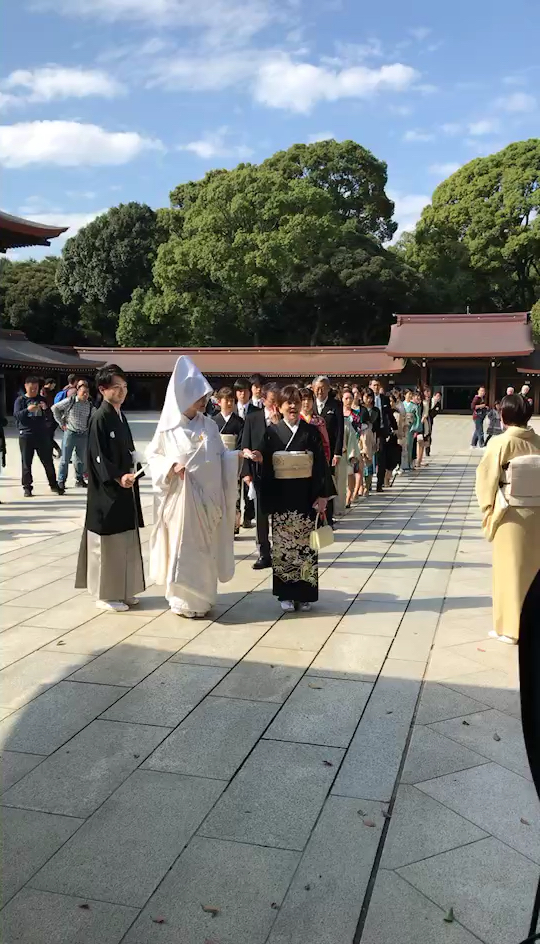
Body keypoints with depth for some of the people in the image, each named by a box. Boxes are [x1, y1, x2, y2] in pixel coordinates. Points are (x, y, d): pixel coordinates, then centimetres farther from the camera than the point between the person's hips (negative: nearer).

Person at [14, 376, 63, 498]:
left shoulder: (42, 399, 9)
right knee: (26, 463, 3)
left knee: (48, 461, 6)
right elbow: (16, 415, -8)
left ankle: (53, 484, 15)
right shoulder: (20, 400, 2)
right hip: (26, 435, -2)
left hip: (42, 434, 2)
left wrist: (46, 409, -16)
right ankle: (27, 487, 9)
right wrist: (27, 410, -26)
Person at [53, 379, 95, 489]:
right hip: (70, 433, -4)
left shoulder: (90, 405, 2)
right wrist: (61, 423, -2)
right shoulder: (70, 401, -8)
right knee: (65, 459, -1)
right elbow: (55, 408, -2)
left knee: (81, 459, 12)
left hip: (83, 435, 4)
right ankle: (61, 481, 6)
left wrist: (89, 427, 9)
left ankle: (79, 479, 25)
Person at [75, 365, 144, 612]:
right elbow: (98, 456, -18)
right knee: (108, 541, 0)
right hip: (107, 491, -9)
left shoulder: (120, 416, 12)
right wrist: (117, 478, -27)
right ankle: (106, 594, 10)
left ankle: (122, 591, 24)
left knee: (125, 541, 13)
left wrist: (131, 474, 9)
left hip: (125, 489, 9)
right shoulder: (100, 418, -13)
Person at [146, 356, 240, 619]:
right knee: (184, 548, 1)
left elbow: (220, 457, 8)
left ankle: (201, 597, 25)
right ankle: (184, 601, 14)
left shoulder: (209, 425, 5)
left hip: (208, 497, 4)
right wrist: (171, 466, -16)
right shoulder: (168, 428, -5)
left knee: (205, 547, 11)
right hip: (181, 497, -4)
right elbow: (153, 456, 1)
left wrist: (239, 455, -9)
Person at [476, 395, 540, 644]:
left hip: (511, 513, -4)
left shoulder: (500, 442, -10)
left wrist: (487, 509, 6)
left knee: (510, 568, 7)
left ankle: (510, 627, 14)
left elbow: (486, 478, -7)